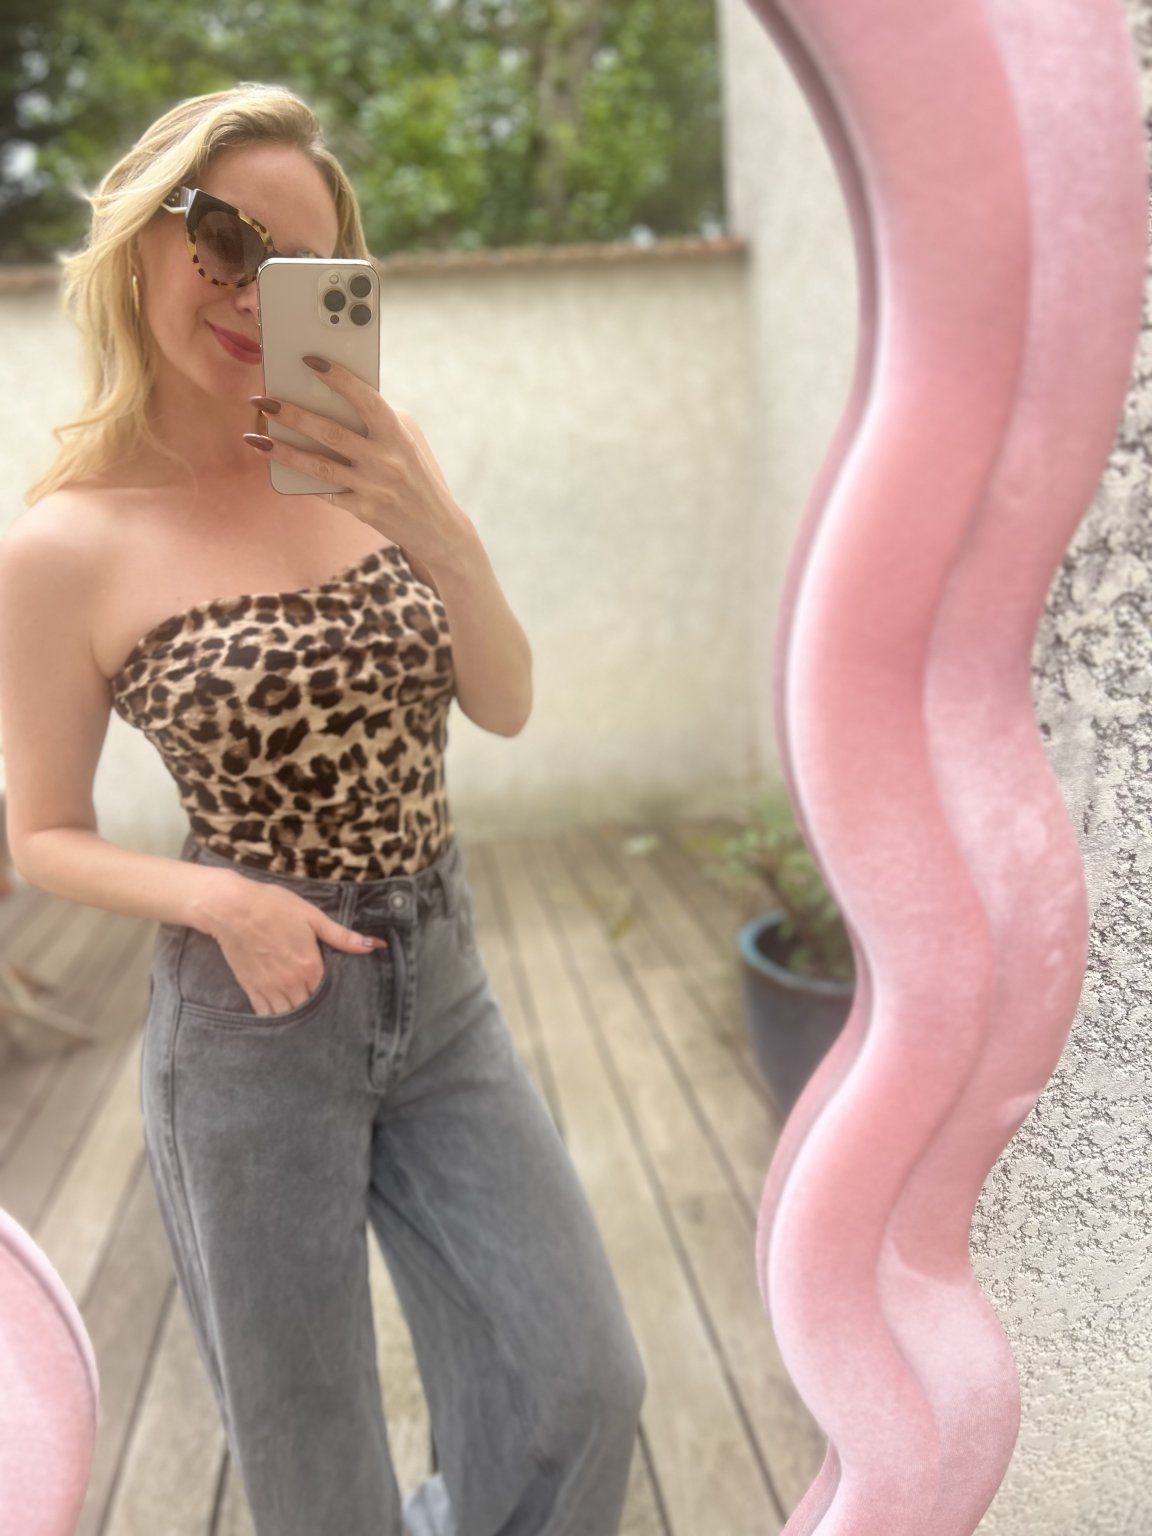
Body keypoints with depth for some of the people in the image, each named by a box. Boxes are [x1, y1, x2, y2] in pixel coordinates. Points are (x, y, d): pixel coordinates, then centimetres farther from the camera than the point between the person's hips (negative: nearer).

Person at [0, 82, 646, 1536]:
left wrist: (441, 534, -20)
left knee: (581, 1390, 13)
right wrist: (218, 896, -22)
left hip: (442, 987, 4)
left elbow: (506, 706, -3)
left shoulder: (370, 451, -4)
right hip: (251, 1021, -3)